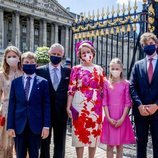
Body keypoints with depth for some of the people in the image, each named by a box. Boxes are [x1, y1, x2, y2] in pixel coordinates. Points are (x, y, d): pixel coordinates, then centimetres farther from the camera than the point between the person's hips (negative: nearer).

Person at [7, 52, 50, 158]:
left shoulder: (43, 82, 1)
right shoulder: (15, 82, 7)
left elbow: (46, 105, -2)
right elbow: (12, 105, 5)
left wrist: (46, 125, -8)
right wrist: (10, 126, 0)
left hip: (36, 125, -2)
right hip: (19, 125, 2)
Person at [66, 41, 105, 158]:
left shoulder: (99, 69, 9)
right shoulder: (76, 69, 3)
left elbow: (103, 89, 11)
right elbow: (71, 89, -2)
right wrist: (68, 107, -7)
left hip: (95, 105, 2)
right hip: (80, 104, -2)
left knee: (94, 130, 7)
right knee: (80, 131, 1)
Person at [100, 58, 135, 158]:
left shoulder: (126, 84, -1)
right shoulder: (106, 83, 3)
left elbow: (127, 102, -4)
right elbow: (105, 102, 1)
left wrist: (122, 118, -11)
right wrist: (109, 118, -8)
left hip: (122, 119, -1)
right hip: (110, 119, 1)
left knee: (120, 145, 8)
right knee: (110, 145, 6)